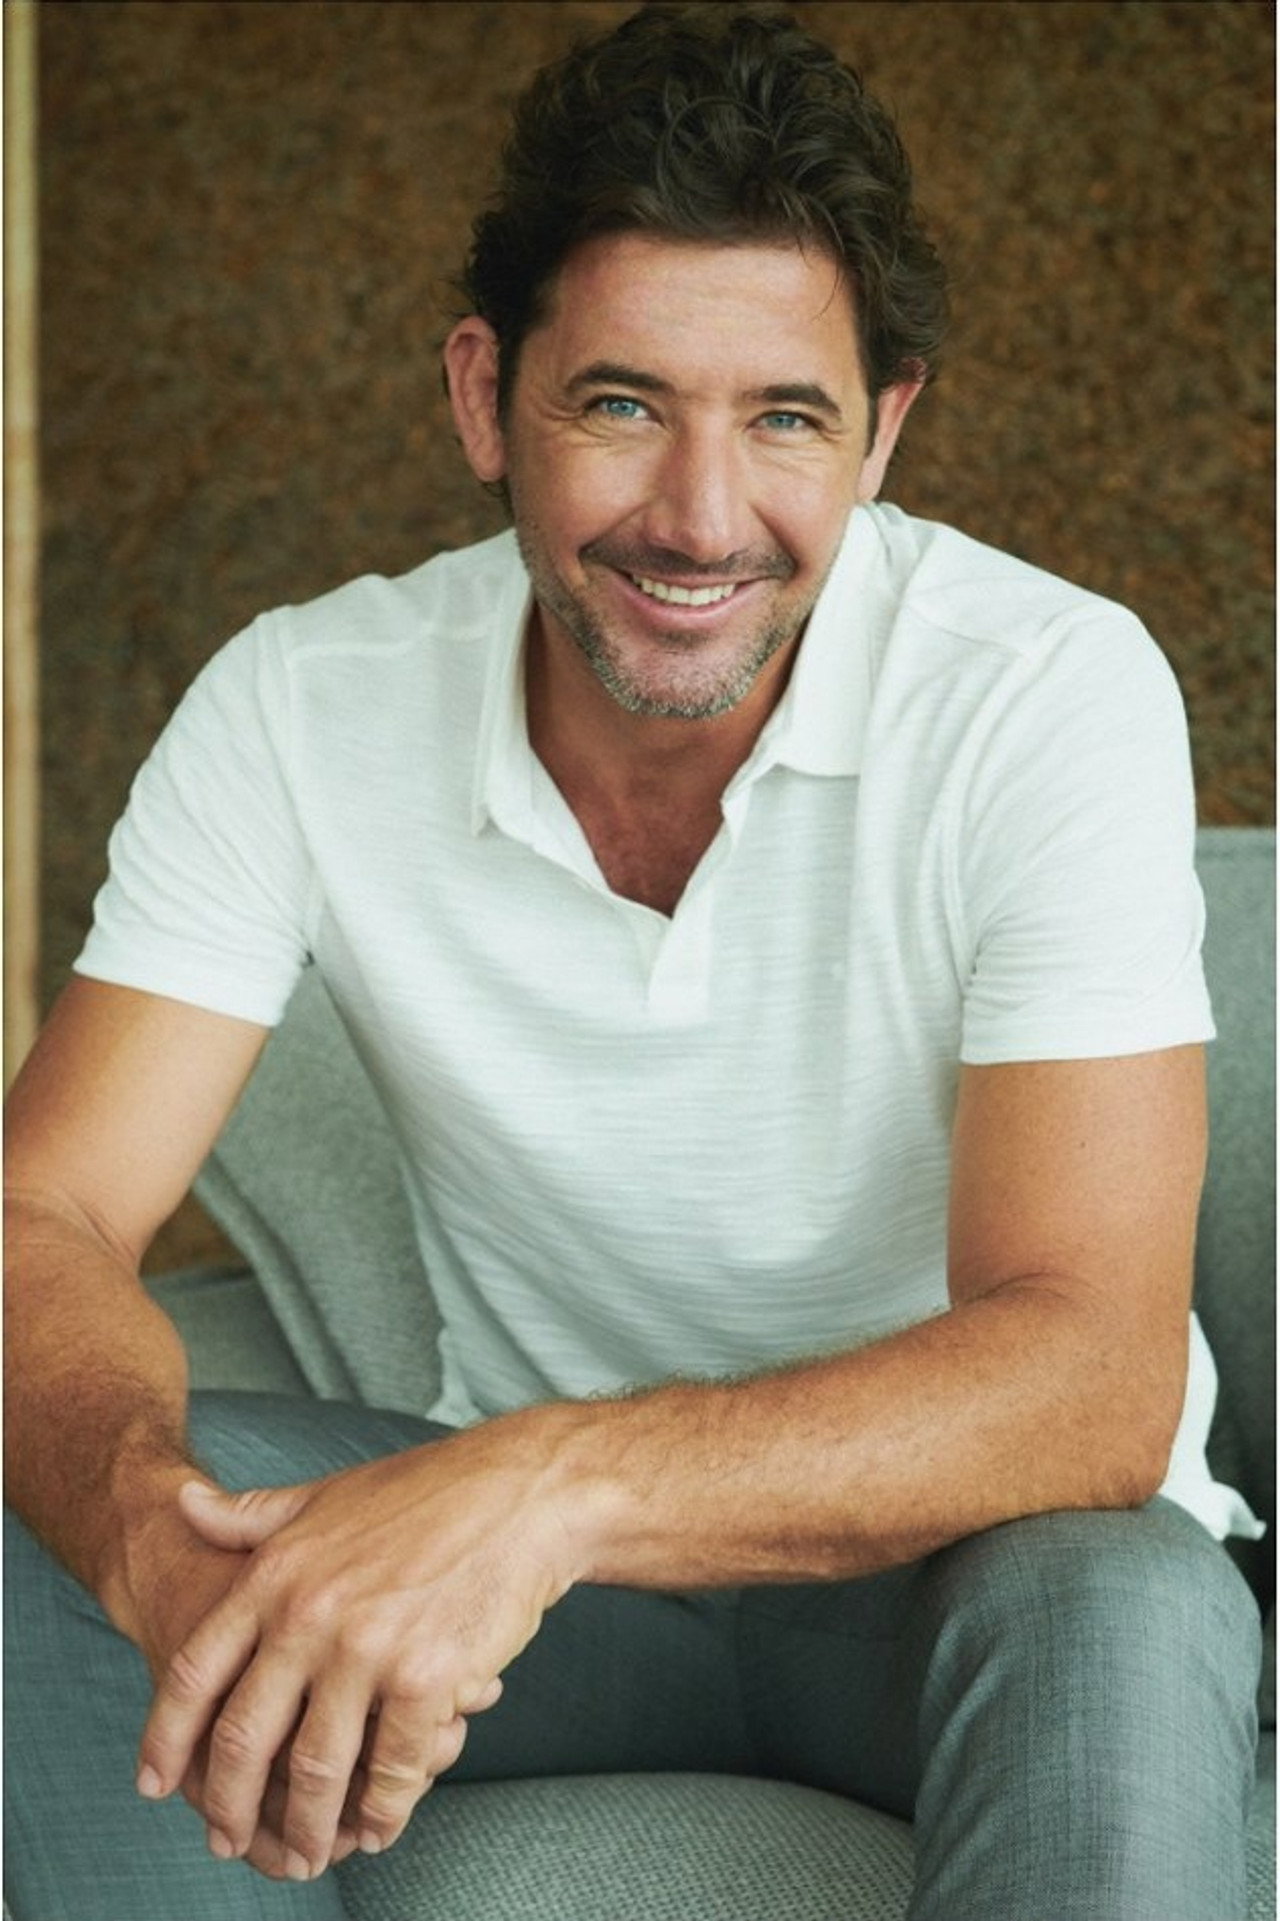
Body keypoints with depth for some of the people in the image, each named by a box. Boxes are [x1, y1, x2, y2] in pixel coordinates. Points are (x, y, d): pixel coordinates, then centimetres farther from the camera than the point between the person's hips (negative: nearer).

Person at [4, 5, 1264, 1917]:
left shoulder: (1054, 694, -20)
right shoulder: (298, 710, -11)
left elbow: (1093, 1369, -29)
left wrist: (558, 1480, -46)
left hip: (961, 1545, -2)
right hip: (513, 1540, 3)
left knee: (1124, 1616, -37)